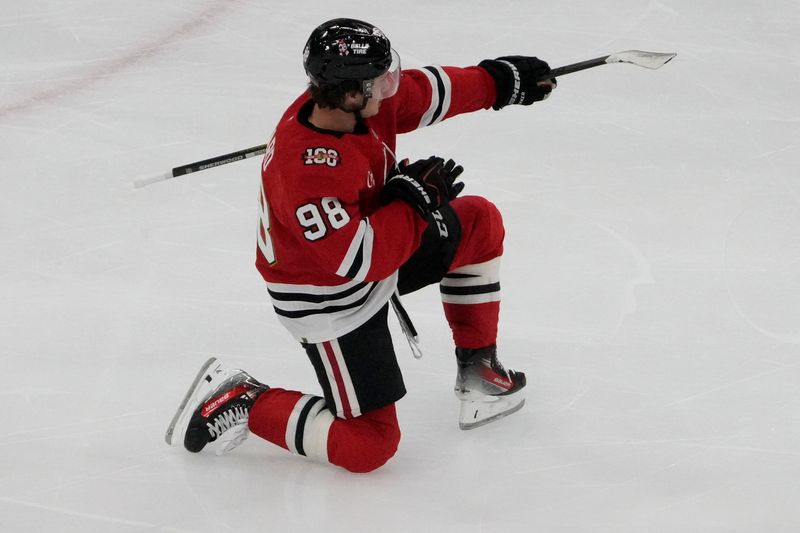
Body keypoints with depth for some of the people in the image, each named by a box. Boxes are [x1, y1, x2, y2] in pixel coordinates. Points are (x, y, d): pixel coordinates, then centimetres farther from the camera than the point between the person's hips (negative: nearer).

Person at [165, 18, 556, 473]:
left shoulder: (362, 100, -15)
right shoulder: (306, 169, -39)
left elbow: (427, 92, 6)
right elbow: (361, 260, -35)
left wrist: (498, 79, 11)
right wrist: (416, 201, -24)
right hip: (329, 303, -9)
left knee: (479, 223, 13)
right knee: (369, 446, -8)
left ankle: (477, 365, 27)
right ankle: (239, 402, 5)